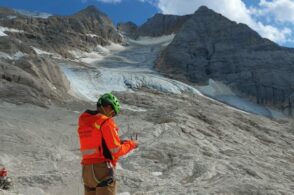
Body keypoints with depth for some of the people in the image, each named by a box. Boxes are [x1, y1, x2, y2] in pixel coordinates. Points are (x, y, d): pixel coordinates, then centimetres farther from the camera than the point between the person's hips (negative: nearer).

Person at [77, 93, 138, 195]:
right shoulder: (106, 122, -11)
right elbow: (117, 151, -10)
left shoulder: (83, 121, 12)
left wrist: (118, 142, 14)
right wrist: (131, 144, 7)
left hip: (87, 170, 8)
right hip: (102, 169, -8)